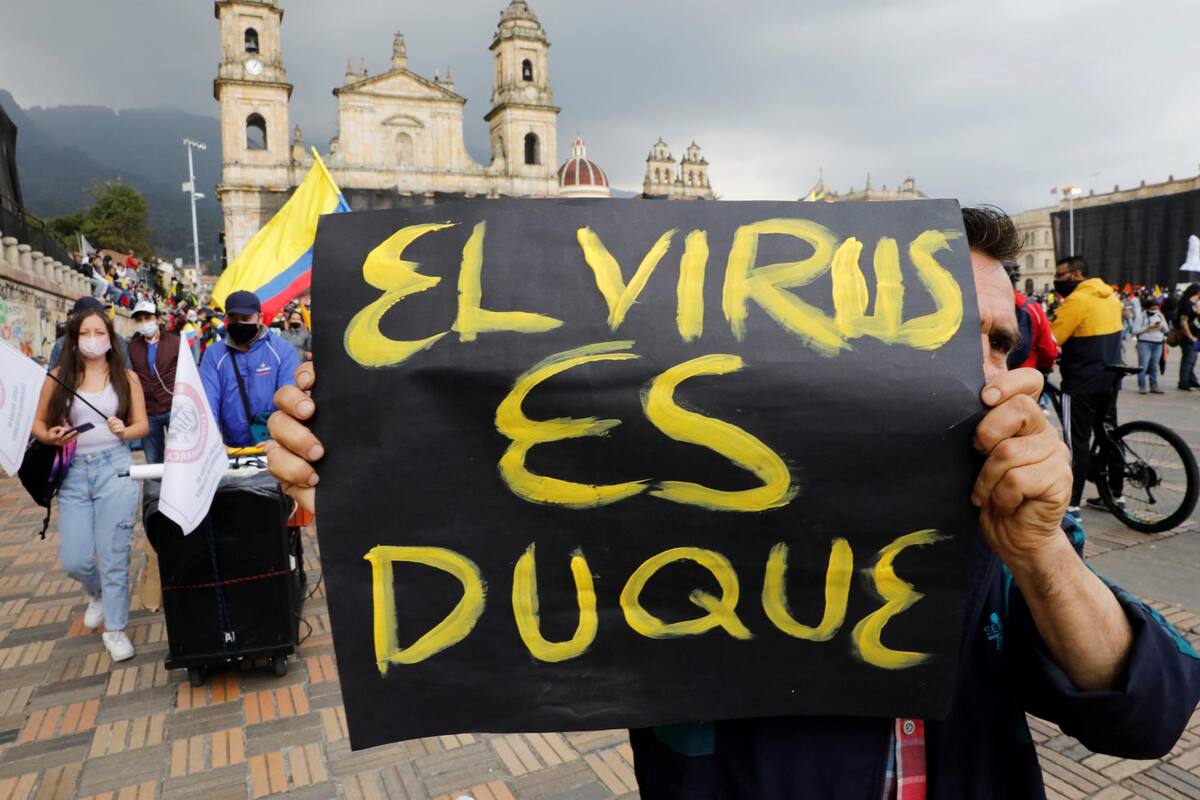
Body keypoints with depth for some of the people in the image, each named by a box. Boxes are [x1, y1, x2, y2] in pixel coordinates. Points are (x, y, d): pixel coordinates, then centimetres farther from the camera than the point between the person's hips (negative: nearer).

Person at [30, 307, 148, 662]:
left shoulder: (126, 377, 3)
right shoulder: (58, 377, 3)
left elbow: (142, 425, 5)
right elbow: (39, 423, 9)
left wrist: (124, 431, -15)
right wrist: (51, 437, -12)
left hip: (115, 469, -1)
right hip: (73, 473, 1)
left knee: (113, 555, 1)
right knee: (73, 560, 3)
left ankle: (115, 628, 15)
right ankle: (98, 594, 37)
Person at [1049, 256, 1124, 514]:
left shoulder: (1077, 300, -17)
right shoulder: (1110, 297, 11)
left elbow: (1051, 340, -20)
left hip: (1082, 382, -9)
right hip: (1108, 378, 9)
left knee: (1077, 443, -6)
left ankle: (1070, 505, -3)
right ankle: (1115, 494, 26)